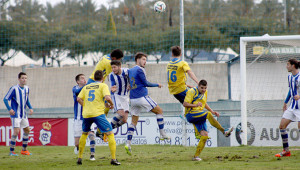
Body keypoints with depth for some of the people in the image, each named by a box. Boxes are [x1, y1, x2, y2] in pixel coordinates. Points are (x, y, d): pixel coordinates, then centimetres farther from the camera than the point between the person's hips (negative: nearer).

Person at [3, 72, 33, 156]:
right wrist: (9, 109, -23)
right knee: (16, 131, -15)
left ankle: (24, 150, 24)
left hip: (23, 114, 7)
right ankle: (11, 151, -6)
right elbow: (5, 99, -11)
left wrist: (30, 108, 7)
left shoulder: (26, 88, 6)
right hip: (15, 114, -7)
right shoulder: (14, 89, -14)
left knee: (27, 130, 12)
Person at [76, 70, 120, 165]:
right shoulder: (103, 86, 3)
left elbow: (79, 99, 9)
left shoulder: (86, 87, 17)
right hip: (98, 114, -5)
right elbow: (107, 97, -12)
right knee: (110, 134, -1)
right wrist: (111, 104, 6)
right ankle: (113, 159, -11)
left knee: (84, 134, 26)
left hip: (86, 114, 5)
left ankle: (79, 158, 26)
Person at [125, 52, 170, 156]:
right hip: (142, 97, -7)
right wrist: (157, 85, 3)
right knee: (159, 111, 6)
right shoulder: (139, 70, -8)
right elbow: (145, 83, -8)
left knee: (133, 122, 7)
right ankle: (162, 134, 2)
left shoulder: (130, 71, 15)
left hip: (133, 99, 7)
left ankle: (128, 144, -4)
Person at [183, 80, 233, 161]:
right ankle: (224, 131, -28)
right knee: (208, 114, -32)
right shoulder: (192, 92, -7)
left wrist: (212, 111, 21)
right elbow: (185, 104, -12)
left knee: (205, 135, -9)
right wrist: (195, 105, -25)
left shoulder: (205, 92, 16)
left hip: (200, 117, 8)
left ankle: (196, 156, -7)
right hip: (190, 115, -8)